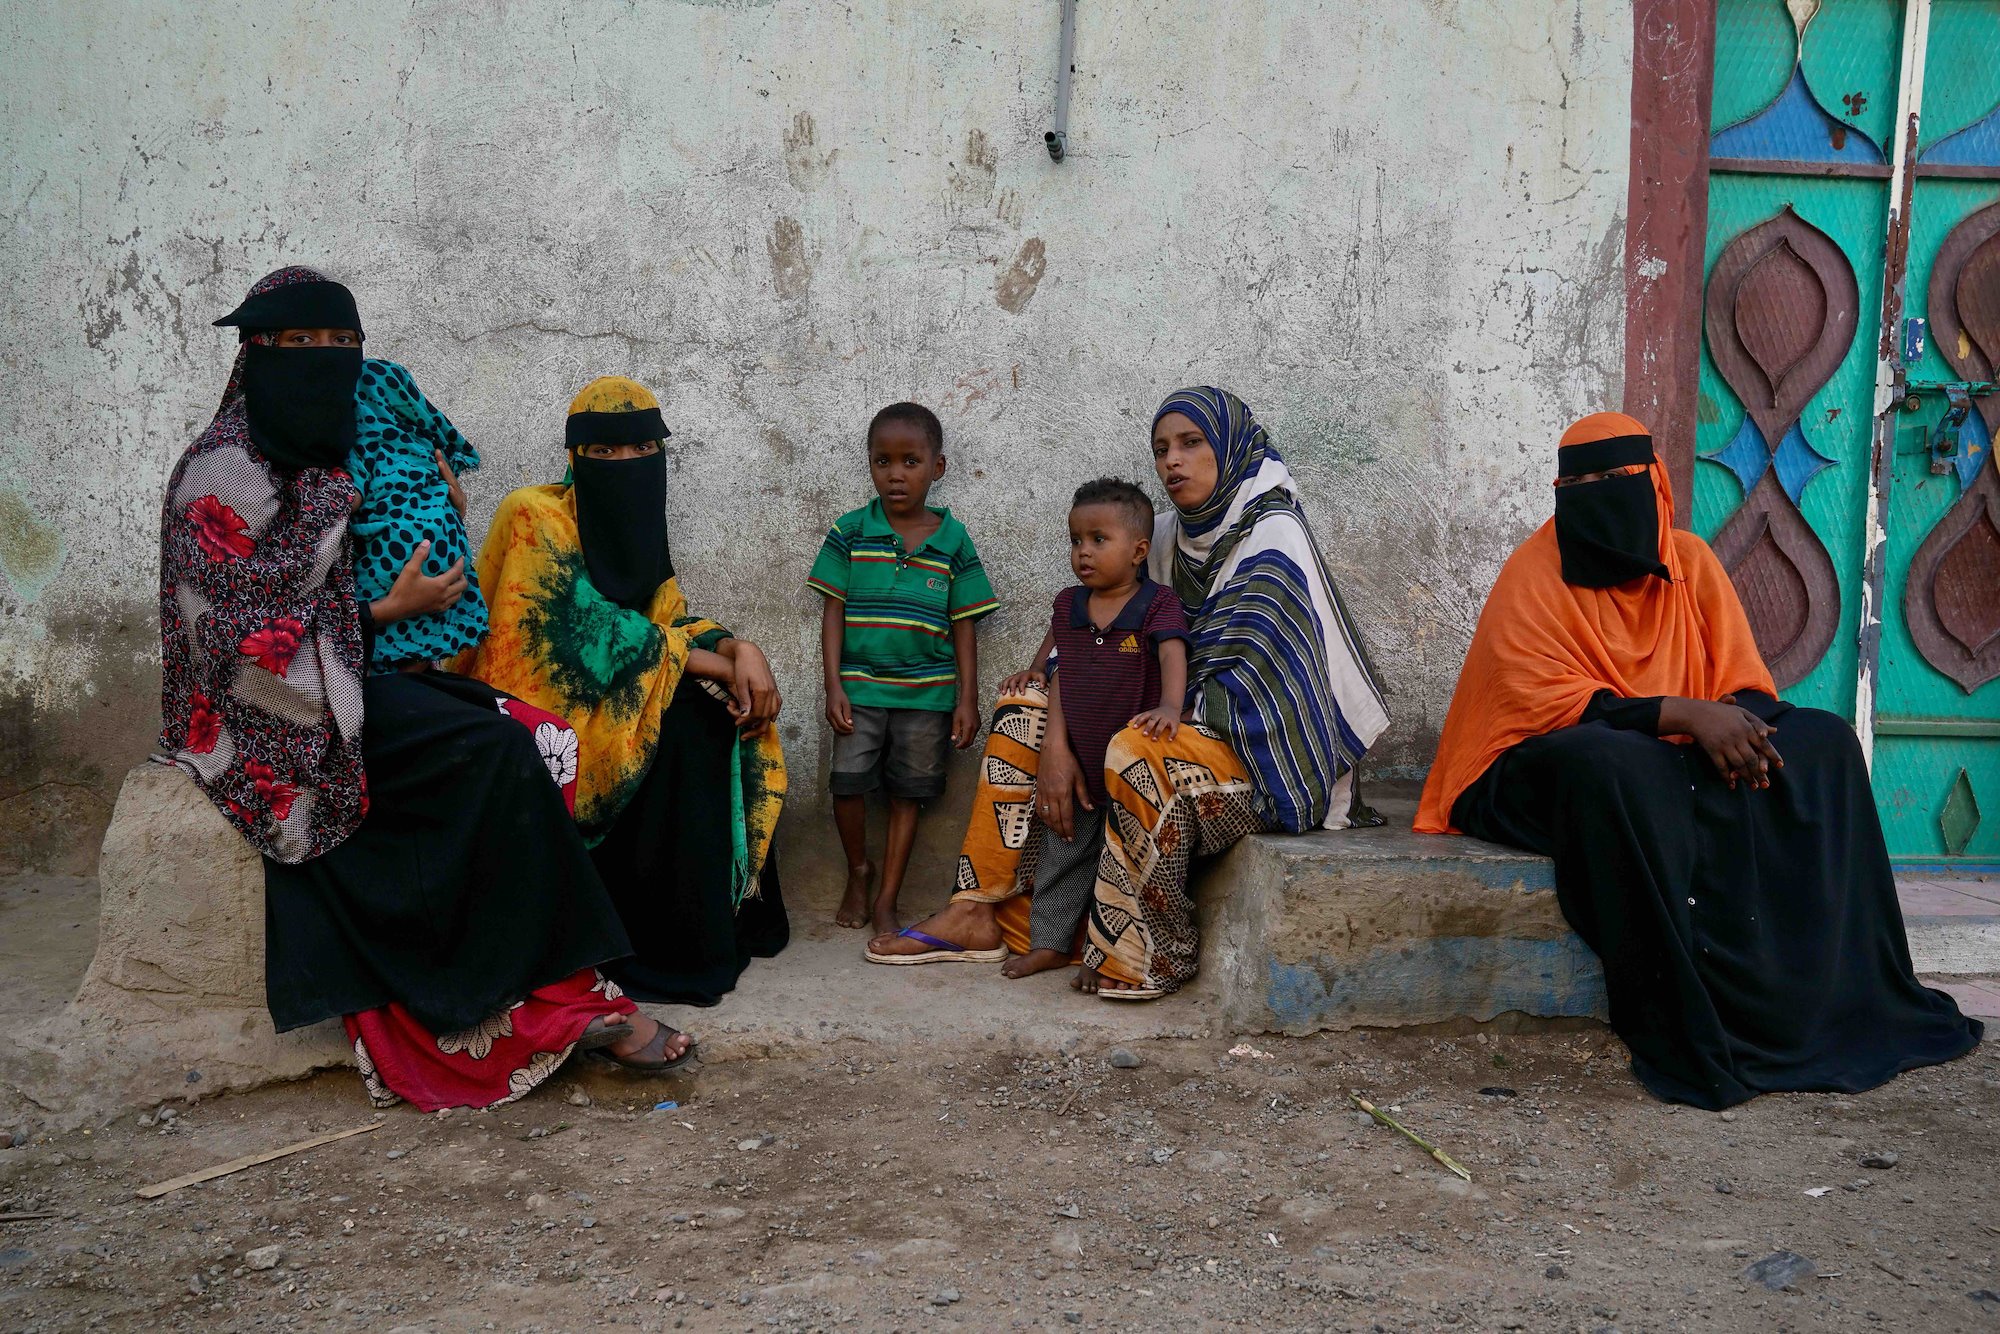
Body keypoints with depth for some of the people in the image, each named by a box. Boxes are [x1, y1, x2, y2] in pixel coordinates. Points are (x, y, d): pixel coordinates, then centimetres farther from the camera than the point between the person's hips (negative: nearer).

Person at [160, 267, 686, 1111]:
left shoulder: (330, 460, 15)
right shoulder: (225, 475, -10)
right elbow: (253, 633, -14)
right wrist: (391, 611, -10)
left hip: (349, 678, 8)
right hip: (278, 713, -8)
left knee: (523, 737, -16)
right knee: (497, 752, -26)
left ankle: (560, 992, -20)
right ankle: (533, 999, -21)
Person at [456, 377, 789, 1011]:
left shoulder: (636, 532, 10)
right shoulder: (536, 517, -15)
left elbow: (671, 620, 5)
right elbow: (588, 632, -22)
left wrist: (739, 648, -18)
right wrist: (714, 663, -20)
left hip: (606, 699, 8)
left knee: (719, 716, -8)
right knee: (686, 720, -24)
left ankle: (720, 926, -2)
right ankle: (660, 951, -16)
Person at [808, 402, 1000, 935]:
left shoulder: (953, 541, 2)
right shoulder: (851, 532, 1)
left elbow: (963, 626, 4)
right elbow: (833, 611, 1)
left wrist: (967, 699, -1)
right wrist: (834, 686, -6)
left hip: (927, 691, 0)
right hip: (860, 686, 0)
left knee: (907, 791, 6)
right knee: (848, 782, -5)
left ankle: (886, 899, 16)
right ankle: (859, 868, 23)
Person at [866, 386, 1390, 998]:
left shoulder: (1273, 538, -13)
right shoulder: (1169, 536, 9)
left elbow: (1240, 690, -20)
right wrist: (1056, 742, -12)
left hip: (1259, 755, -9)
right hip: (1177, 726, 9)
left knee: (1137, 755, -37)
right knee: (1024, 709, 5)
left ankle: (1143, 960, -21)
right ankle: (978, 912, -2)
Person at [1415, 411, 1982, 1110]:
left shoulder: (1688, 561, 8)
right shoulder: (1536, 575, -7)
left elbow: (1745, 679, 5)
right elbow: (1549, 703, -19)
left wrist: (1741, 722, -20)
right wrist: (1681, 715, -29)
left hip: (1684, 761, 6)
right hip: (1552, 769, -6)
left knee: (1823, 743, -11)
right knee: (1618, 769, -39)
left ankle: (1842, 997, -11)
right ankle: (1698, 1032, -34)